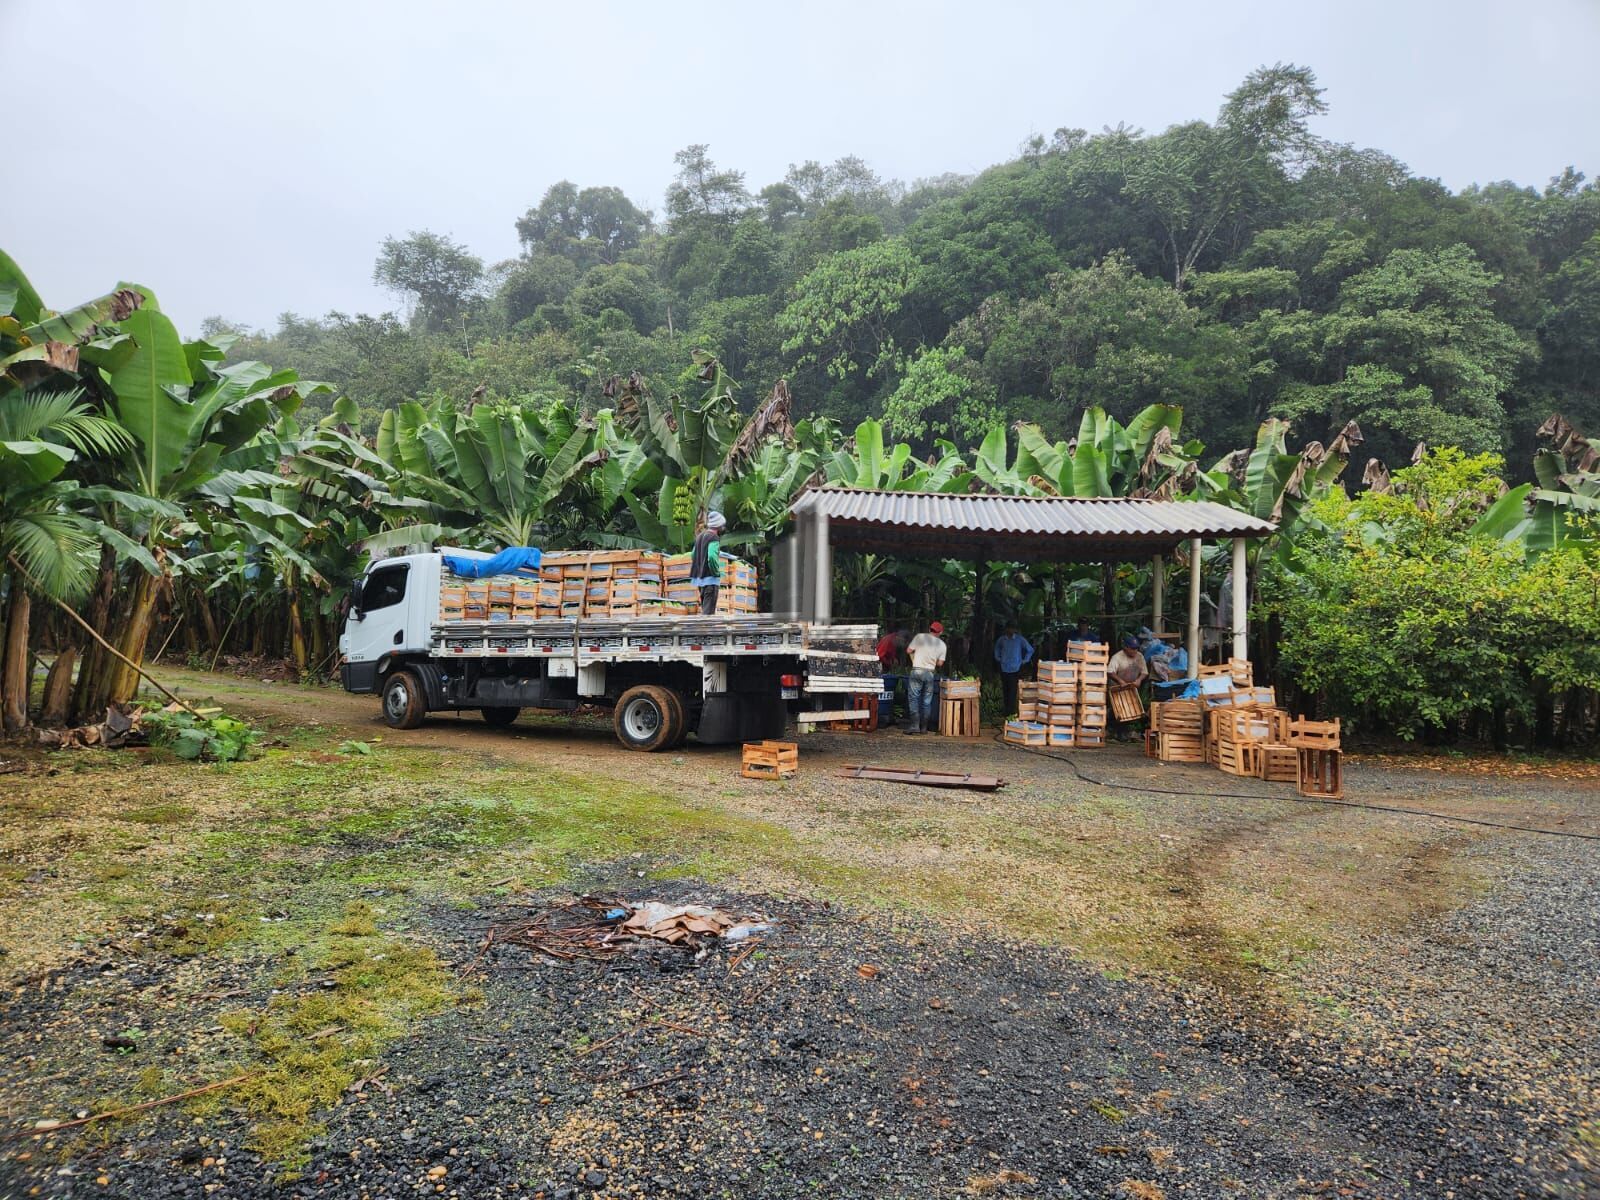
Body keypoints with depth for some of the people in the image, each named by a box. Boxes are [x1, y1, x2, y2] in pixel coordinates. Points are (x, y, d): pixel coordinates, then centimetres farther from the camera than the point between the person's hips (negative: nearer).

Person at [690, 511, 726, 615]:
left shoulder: (699, 536, 14)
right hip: (710, 579, -9)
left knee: (704, 608, 16)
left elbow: (693, 556, 19)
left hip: (699, 577, 9)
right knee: (709, 611, -11)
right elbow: (712, 557, -25)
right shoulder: (714, 538, -13)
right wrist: (717, 573, -13)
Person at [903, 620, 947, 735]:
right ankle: (924, 727, 11)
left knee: (913, 698, 0)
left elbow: (908, 651, -1)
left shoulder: (919, 637, -1)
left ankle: (915, 724, -9)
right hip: (930, 673, 2)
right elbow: (940, 663, 6)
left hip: (917, 671, -2)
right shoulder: (942, 645, 5)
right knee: (927, 701, 9)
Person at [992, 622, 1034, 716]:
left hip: (1015, 669, -3)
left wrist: (1024, 661, 4)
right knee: (1005, 691, 6)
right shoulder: (1001, 639, 6)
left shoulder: (1020, 639, -3)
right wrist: (998, 658, 18)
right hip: (1004, 669, 3)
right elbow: (997, 648, 28)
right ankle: (1007, 711, 16)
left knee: (1012, 692, -11)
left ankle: (1011, 712, -11)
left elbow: (1030, 650, 7)